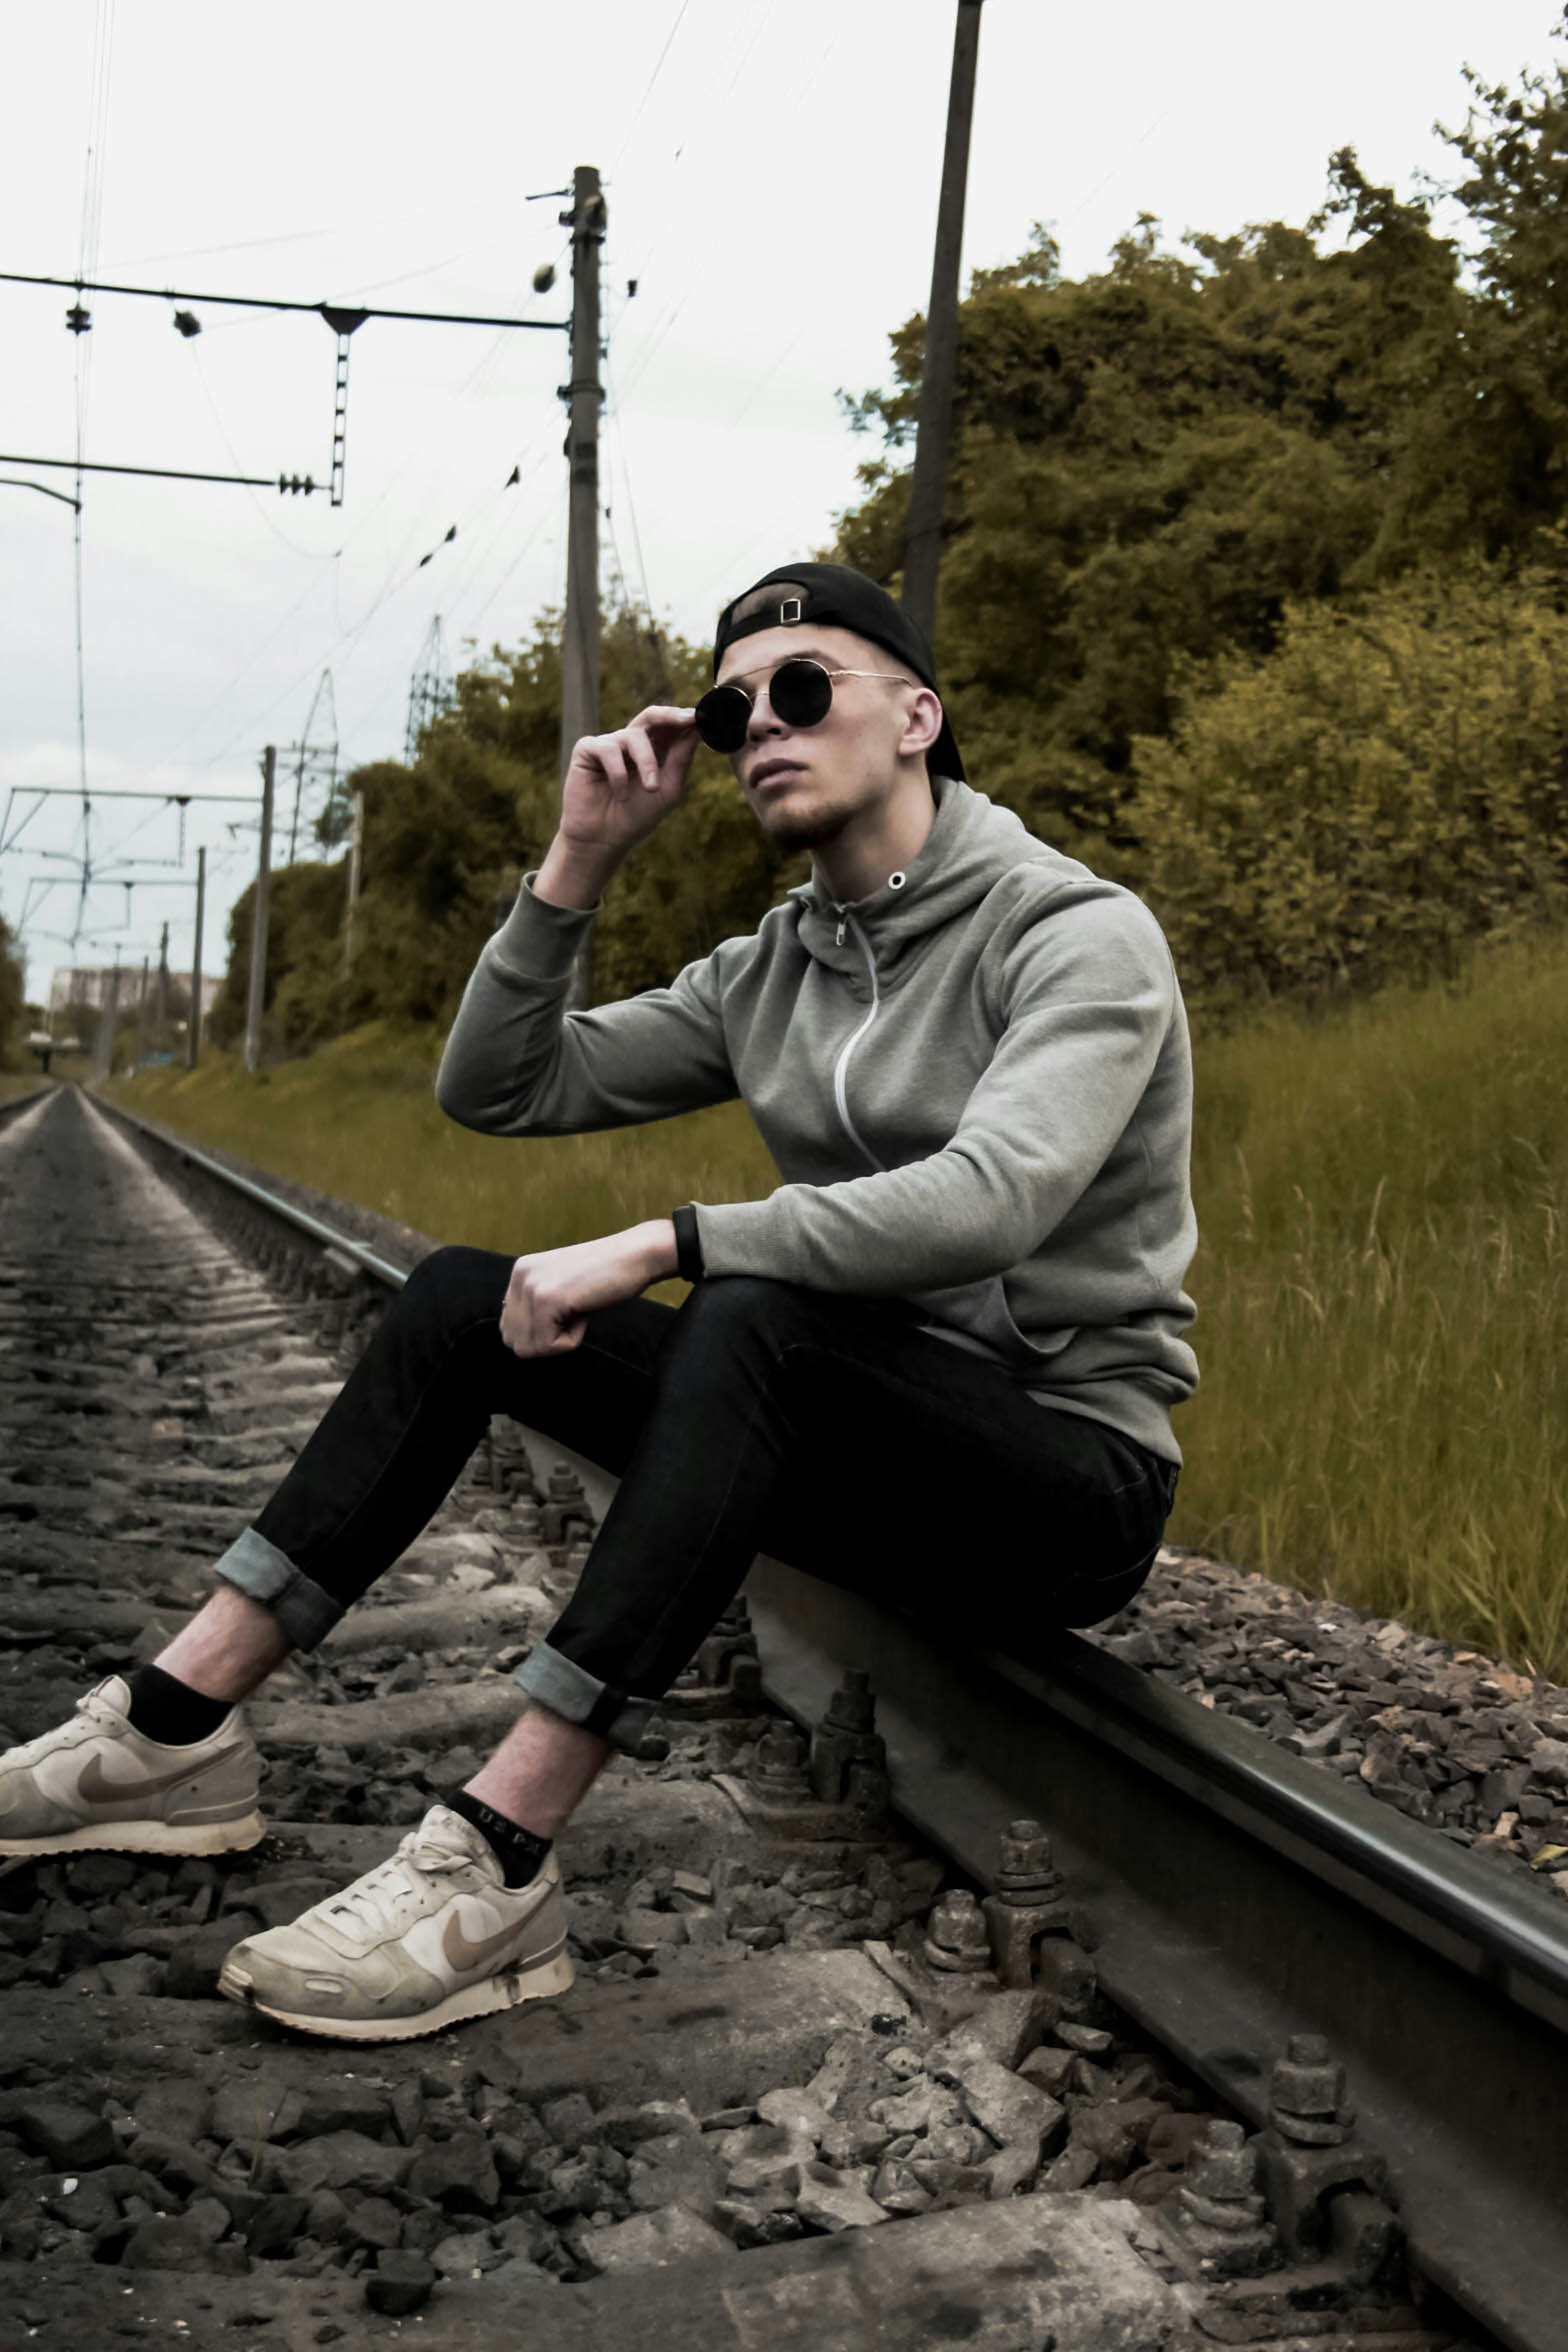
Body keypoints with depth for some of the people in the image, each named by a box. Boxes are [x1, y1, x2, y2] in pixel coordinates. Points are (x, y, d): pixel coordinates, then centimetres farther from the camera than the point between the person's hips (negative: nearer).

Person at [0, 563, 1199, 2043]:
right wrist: (580, 860, -1)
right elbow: (497, 1091, 11)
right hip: (872, 1450, 7)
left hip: (1074, 1485, -7)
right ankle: (174, 1732, -7)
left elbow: (987, 1202, -30)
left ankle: (494, 1870, -37)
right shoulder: (768, 973, 11)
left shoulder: (1081, 936, -12)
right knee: (464, 1299, -4)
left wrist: (660, 1242, -26)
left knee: (757, 1319, -36)